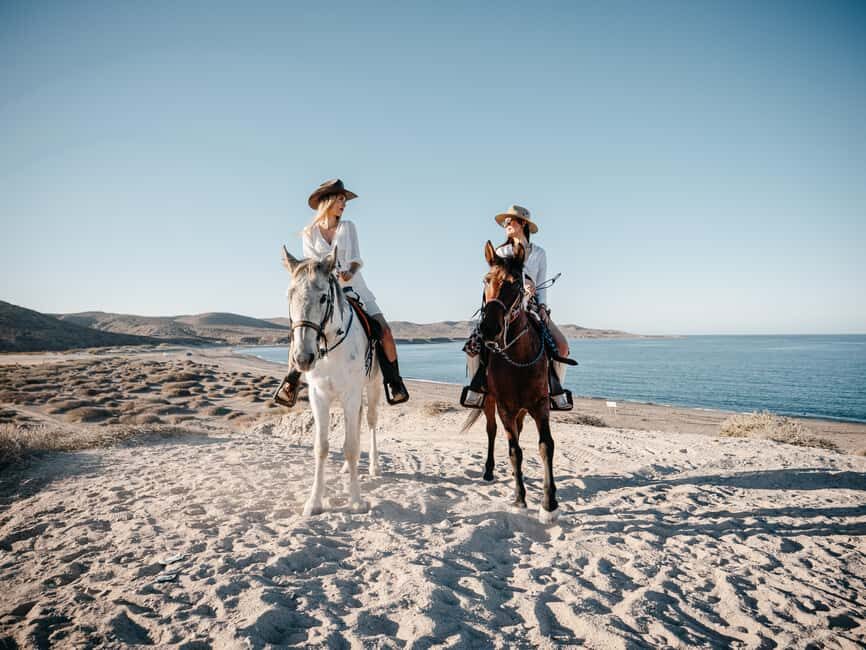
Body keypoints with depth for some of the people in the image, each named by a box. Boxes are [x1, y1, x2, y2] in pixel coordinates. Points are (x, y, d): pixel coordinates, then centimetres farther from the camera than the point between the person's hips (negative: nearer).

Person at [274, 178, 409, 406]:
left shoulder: (348, 227, 7)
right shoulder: (309, 234, 5)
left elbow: (356, 259, -3)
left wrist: (349, 273, -25)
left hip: (353, 288, 1)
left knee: (384, 330, -13)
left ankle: (393, 382, 2)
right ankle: (291, 382, -6)